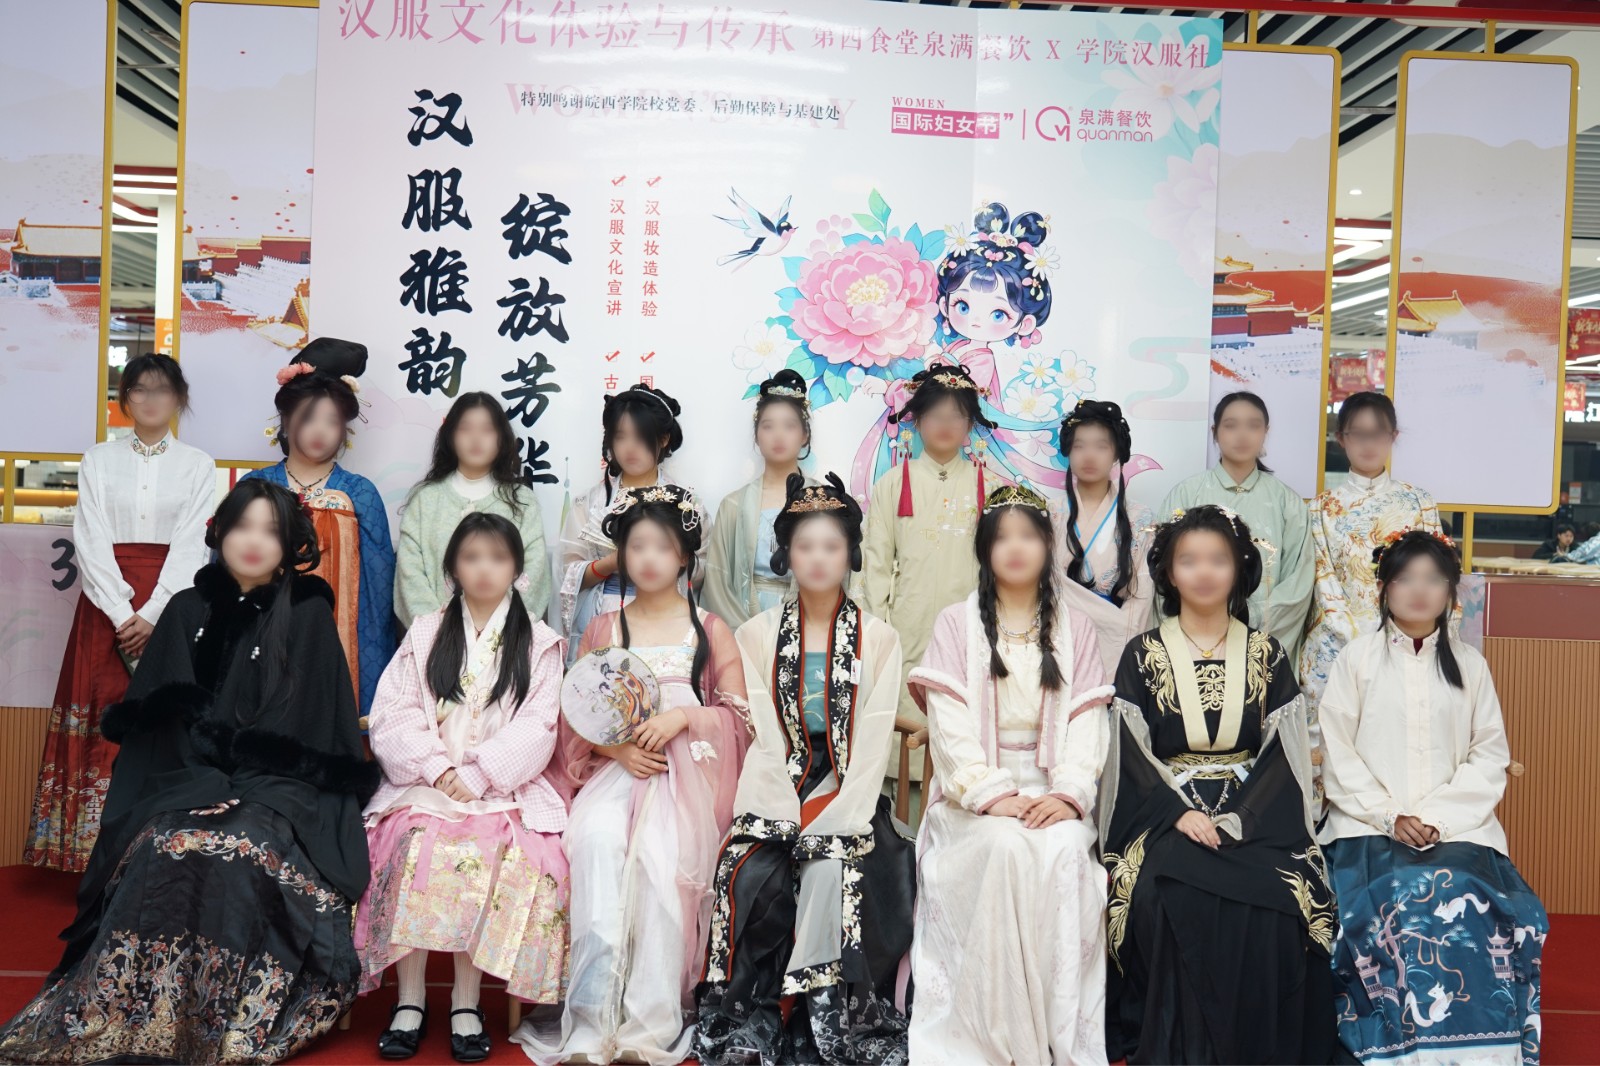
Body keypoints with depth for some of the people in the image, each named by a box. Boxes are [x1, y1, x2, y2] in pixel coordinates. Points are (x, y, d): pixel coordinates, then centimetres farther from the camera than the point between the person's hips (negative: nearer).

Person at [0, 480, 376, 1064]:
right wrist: (202, 779, -5)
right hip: (191, 781, 3)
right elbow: (149, 719, 11)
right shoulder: (188, 611, 12)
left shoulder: (308, 616, 3)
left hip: (281, 786, -2)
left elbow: (316, 725, 0)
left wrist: (247, 783, -11)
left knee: (246, 856, -33)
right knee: (166, 850, -29)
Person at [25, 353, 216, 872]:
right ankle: (103, 854, 2)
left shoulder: (197, 465, 6)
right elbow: (91, 540, 0)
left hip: (172, 606, -1)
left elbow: (191, 547, -2)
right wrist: (122, 613, -12)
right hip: (108, 604, 1)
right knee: (108, 720, -3)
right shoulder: (98, 460, 9)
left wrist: (152, 615, -13)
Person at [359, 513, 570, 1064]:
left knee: (495, 850, -32)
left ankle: (466, 1000, -23)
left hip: (505, 786, -1)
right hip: (425, 780, 1)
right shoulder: (425, 633, 15)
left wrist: (477, 777, -14)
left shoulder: (539, 642, 11)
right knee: (414, 841, -30)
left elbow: (535, 730, 0)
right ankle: (410, 998, -21)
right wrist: (440, 770, -11)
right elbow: (393, 716, 5)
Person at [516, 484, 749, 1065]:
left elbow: (739, 716, 7)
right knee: (596, 839, -32)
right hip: (616, 766, 1)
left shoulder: (709, 629, 13)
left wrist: (684, 716, -11)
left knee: (661, 854, -31)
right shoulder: (603, 629, 16)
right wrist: (617, 746, -9)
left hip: (687, 770, -1)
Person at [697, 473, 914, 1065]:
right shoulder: (758, 635, 9)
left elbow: (872, 745, -1)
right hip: (778, 799, 1)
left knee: (835, 878, -29)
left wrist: (833, 821, -14)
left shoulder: (878, 639, 7)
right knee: (750, 879, -26)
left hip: (848, 800, -1)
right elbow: (766, 740, 1)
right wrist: (790, 822, -13)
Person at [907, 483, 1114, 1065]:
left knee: (1065, 852, -31)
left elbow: (1086, 723, 2)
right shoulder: (956, 624, 6)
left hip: (1052, 792, 2)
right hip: (975, 794, -1)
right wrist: (993, 794, -18)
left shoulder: (1076, 630, 12)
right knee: (1006, 848, -32)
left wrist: (1068, 794, -16)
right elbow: (949, 723, -4)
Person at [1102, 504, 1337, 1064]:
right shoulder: (1142, 656, 7)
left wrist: (1237, 820, -14)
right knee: (1168, 901, -30)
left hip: (1254, 819, 1)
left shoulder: (1266, 655, 10)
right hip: (1166, 815, -1)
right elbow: (1129, 753, -1)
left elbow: (1284, 751, 2)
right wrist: (1182, 813, -16)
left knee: (1272, 906, -27)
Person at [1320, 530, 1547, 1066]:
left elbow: (1489, 757, 6)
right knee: (1396, 904, -29)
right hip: (1370, 825, -1)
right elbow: (1339, 755, 2)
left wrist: (1437, 817, -8)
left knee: (1470, 903, -26)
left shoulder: (1469, 665, 12)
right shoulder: (1358, 658, 7)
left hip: (1456, 825, 2)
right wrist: (1390, 817, -10)